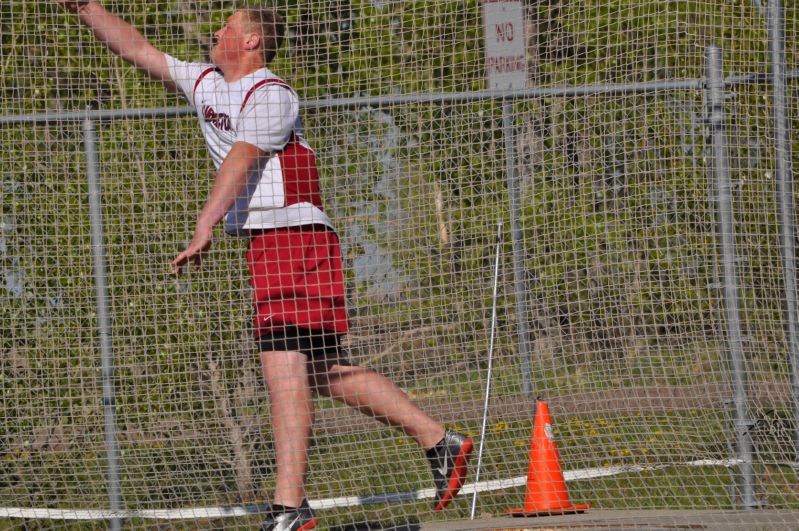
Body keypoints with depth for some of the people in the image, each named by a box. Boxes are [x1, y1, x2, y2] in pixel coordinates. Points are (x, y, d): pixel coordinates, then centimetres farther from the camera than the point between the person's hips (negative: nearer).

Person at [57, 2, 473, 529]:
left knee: (284, 367, -15)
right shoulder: (206, 83, 17)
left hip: (296, 236, -9)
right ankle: (439, 440, 15)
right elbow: (138, 49, 24)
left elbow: (241, 158, -23)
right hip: (268, 244, 9)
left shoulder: (272, 95, -10)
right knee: (326, 373, 8)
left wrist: (205, 226, -34)